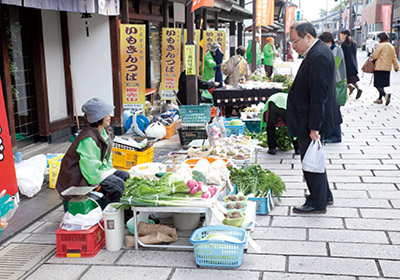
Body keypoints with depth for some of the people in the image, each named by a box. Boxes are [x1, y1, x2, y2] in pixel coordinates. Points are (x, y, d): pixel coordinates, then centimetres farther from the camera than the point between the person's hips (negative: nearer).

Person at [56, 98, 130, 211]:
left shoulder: (104, 131, 3)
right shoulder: (88, 139, -28)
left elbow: (107, 157, 16)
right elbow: (91, 169, -29)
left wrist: (108, 170, 3)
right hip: (80, 177, -10)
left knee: (125, 176, 2)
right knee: (118, 184, -21)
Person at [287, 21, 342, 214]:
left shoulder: (319, 57, -22)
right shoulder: (316, 52, 11)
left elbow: (318, 95, -25)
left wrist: (314, 127, -23)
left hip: (311, 121, -10)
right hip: (310, 120, 10)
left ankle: (317, 203, 15)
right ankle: (324, 195, 34)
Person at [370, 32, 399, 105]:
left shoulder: (380, 45, -10)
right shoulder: (391, 47, 12)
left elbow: (374, 56, -12)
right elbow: (394, 58, 15)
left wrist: (371, 56, 10)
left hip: (379, 68, -7)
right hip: (388, 68, 7)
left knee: (378, 84, -7)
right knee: (382, 84, 17)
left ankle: (385, 95, -29)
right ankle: (380, 99, 21)